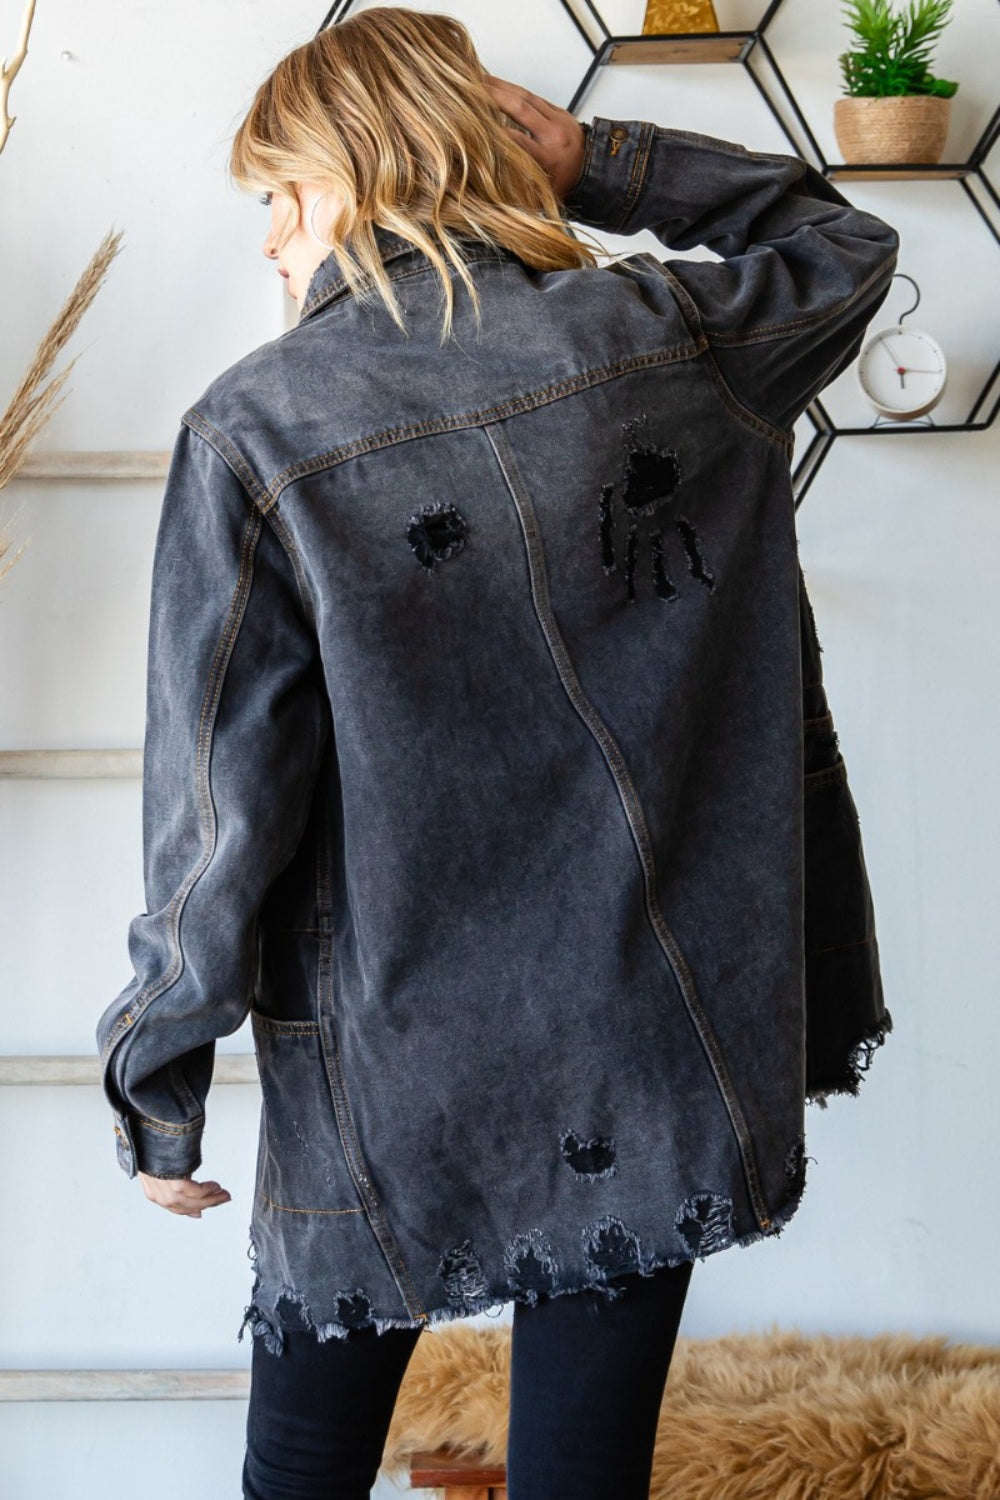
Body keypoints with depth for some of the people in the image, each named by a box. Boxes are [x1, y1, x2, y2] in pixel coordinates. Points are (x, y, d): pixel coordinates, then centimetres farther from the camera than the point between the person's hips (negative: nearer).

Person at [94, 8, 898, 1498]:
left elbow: (222, 814, -11)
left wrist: (155, 1086, 1)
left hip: (397, 1089, -2)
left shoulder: (259, 431, -13)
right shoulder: (679, 339, -3)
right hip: (669, 1072, 3)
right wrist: (603, 162, 8)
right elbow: (844, 244, 20)